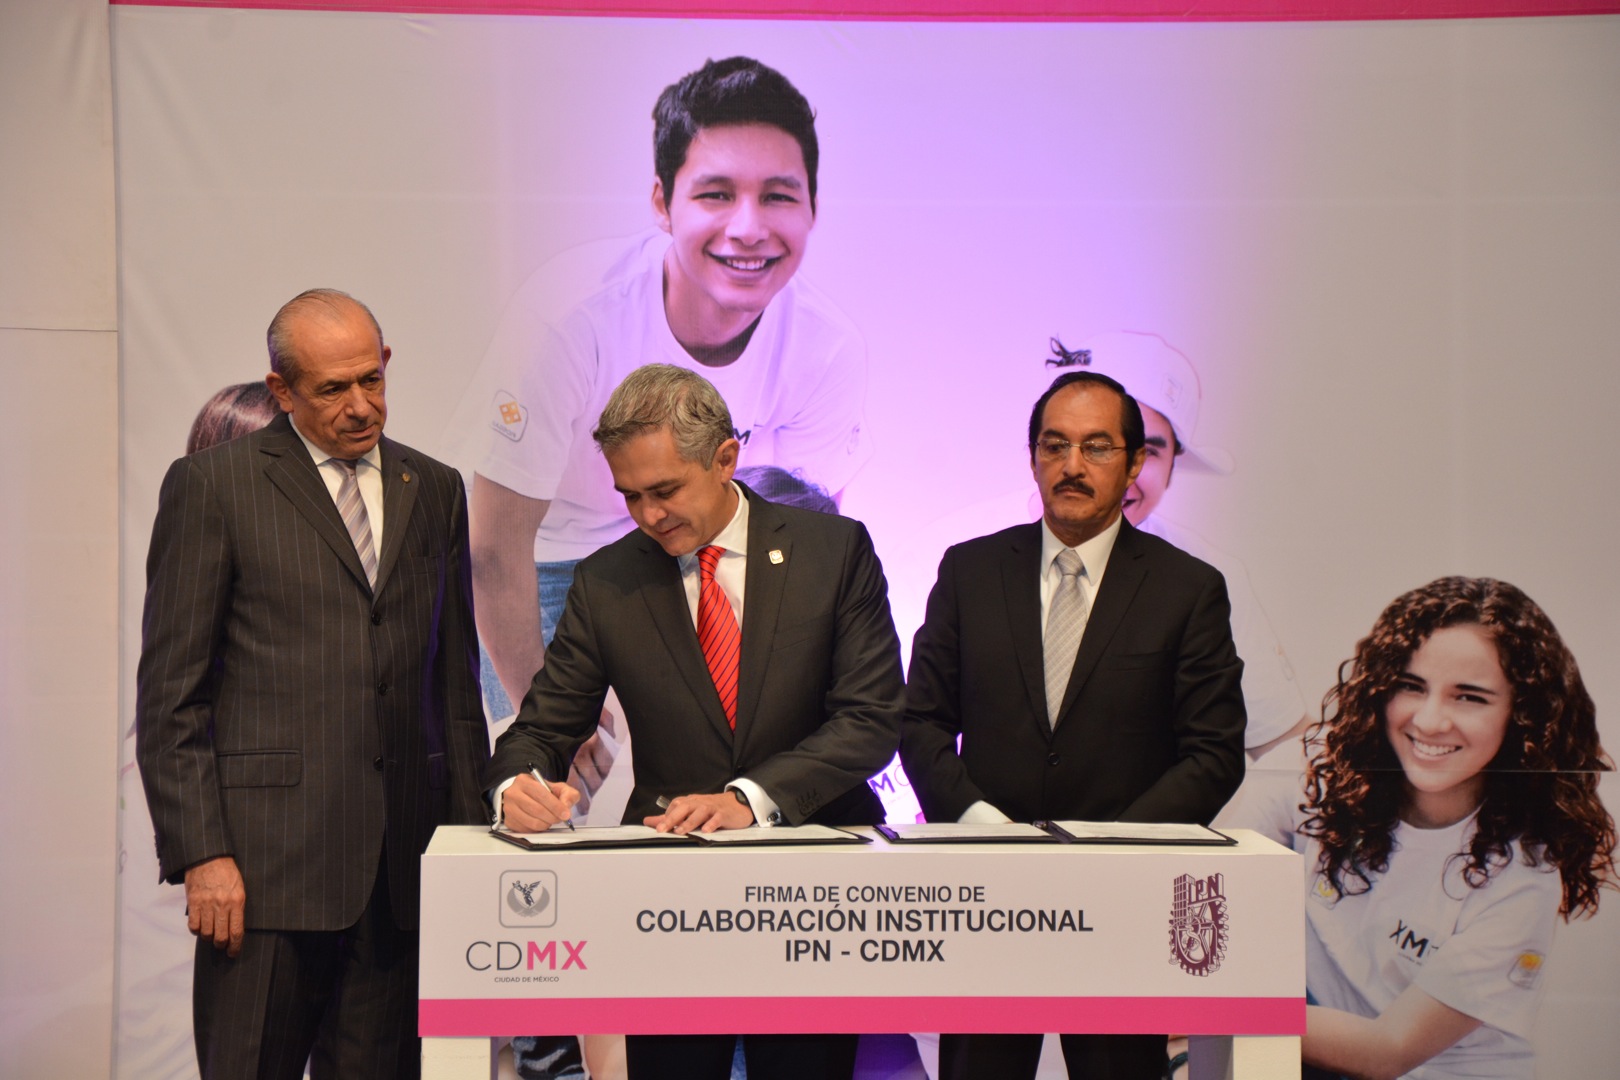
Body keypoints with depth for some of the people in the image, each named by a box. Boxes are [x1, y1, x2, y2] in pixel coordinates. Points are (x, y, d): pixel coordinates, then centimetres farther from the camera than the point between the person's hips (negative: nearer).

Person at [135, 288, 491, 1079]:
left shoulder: (435, 491, 14)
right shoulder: (212, 486, 0)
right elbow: (169, 695, -3)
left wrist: (470, 833, 10)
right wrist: (201, 855, -10)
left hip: (402, 865, 4)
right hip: (266, 860, -4)